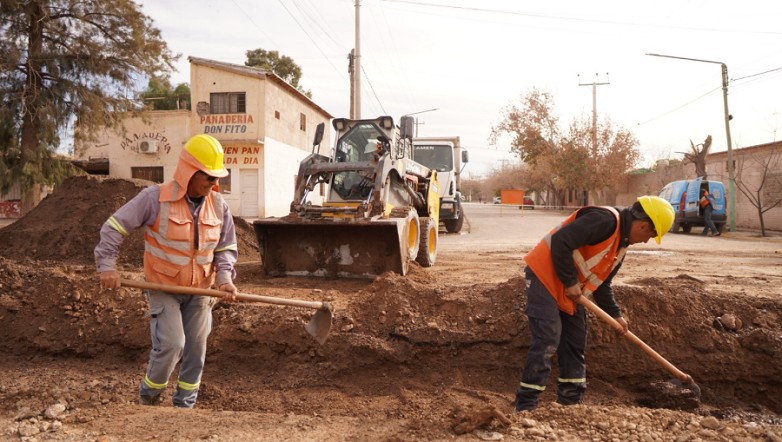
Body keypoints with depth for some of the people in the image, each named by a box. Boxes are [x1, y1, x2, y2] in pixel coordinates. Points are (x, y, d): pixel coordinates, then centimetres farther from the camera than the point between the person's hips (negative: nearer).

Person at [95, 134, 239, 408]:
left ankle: (185, 405, 28)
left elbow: (227, 247, 5)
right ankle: (148, 396, 17)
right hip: (163, 288, -4)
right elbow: (114, 227, -9)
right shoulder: (155, 198, -15)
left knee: (196, 348, 8)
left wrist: (225, 278, -11)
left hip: (200, 291, 4)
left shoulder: (218, 205, -2)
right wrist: (107, 266, -16)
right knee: (171, 343, -13)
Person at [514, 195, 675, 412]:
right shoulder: (605, 220, -21)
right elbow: (560, 242, -29)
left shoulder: (621, 245, 12)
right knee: (547, 340, -14)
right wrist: (570, 282, -21)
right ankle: (525, 407, -9)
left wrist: (615, 314, 16)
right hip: (545, 276, -10)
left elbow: (602, 283, 20)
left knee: (576, 342, 11)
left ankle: (570, 402, 22)